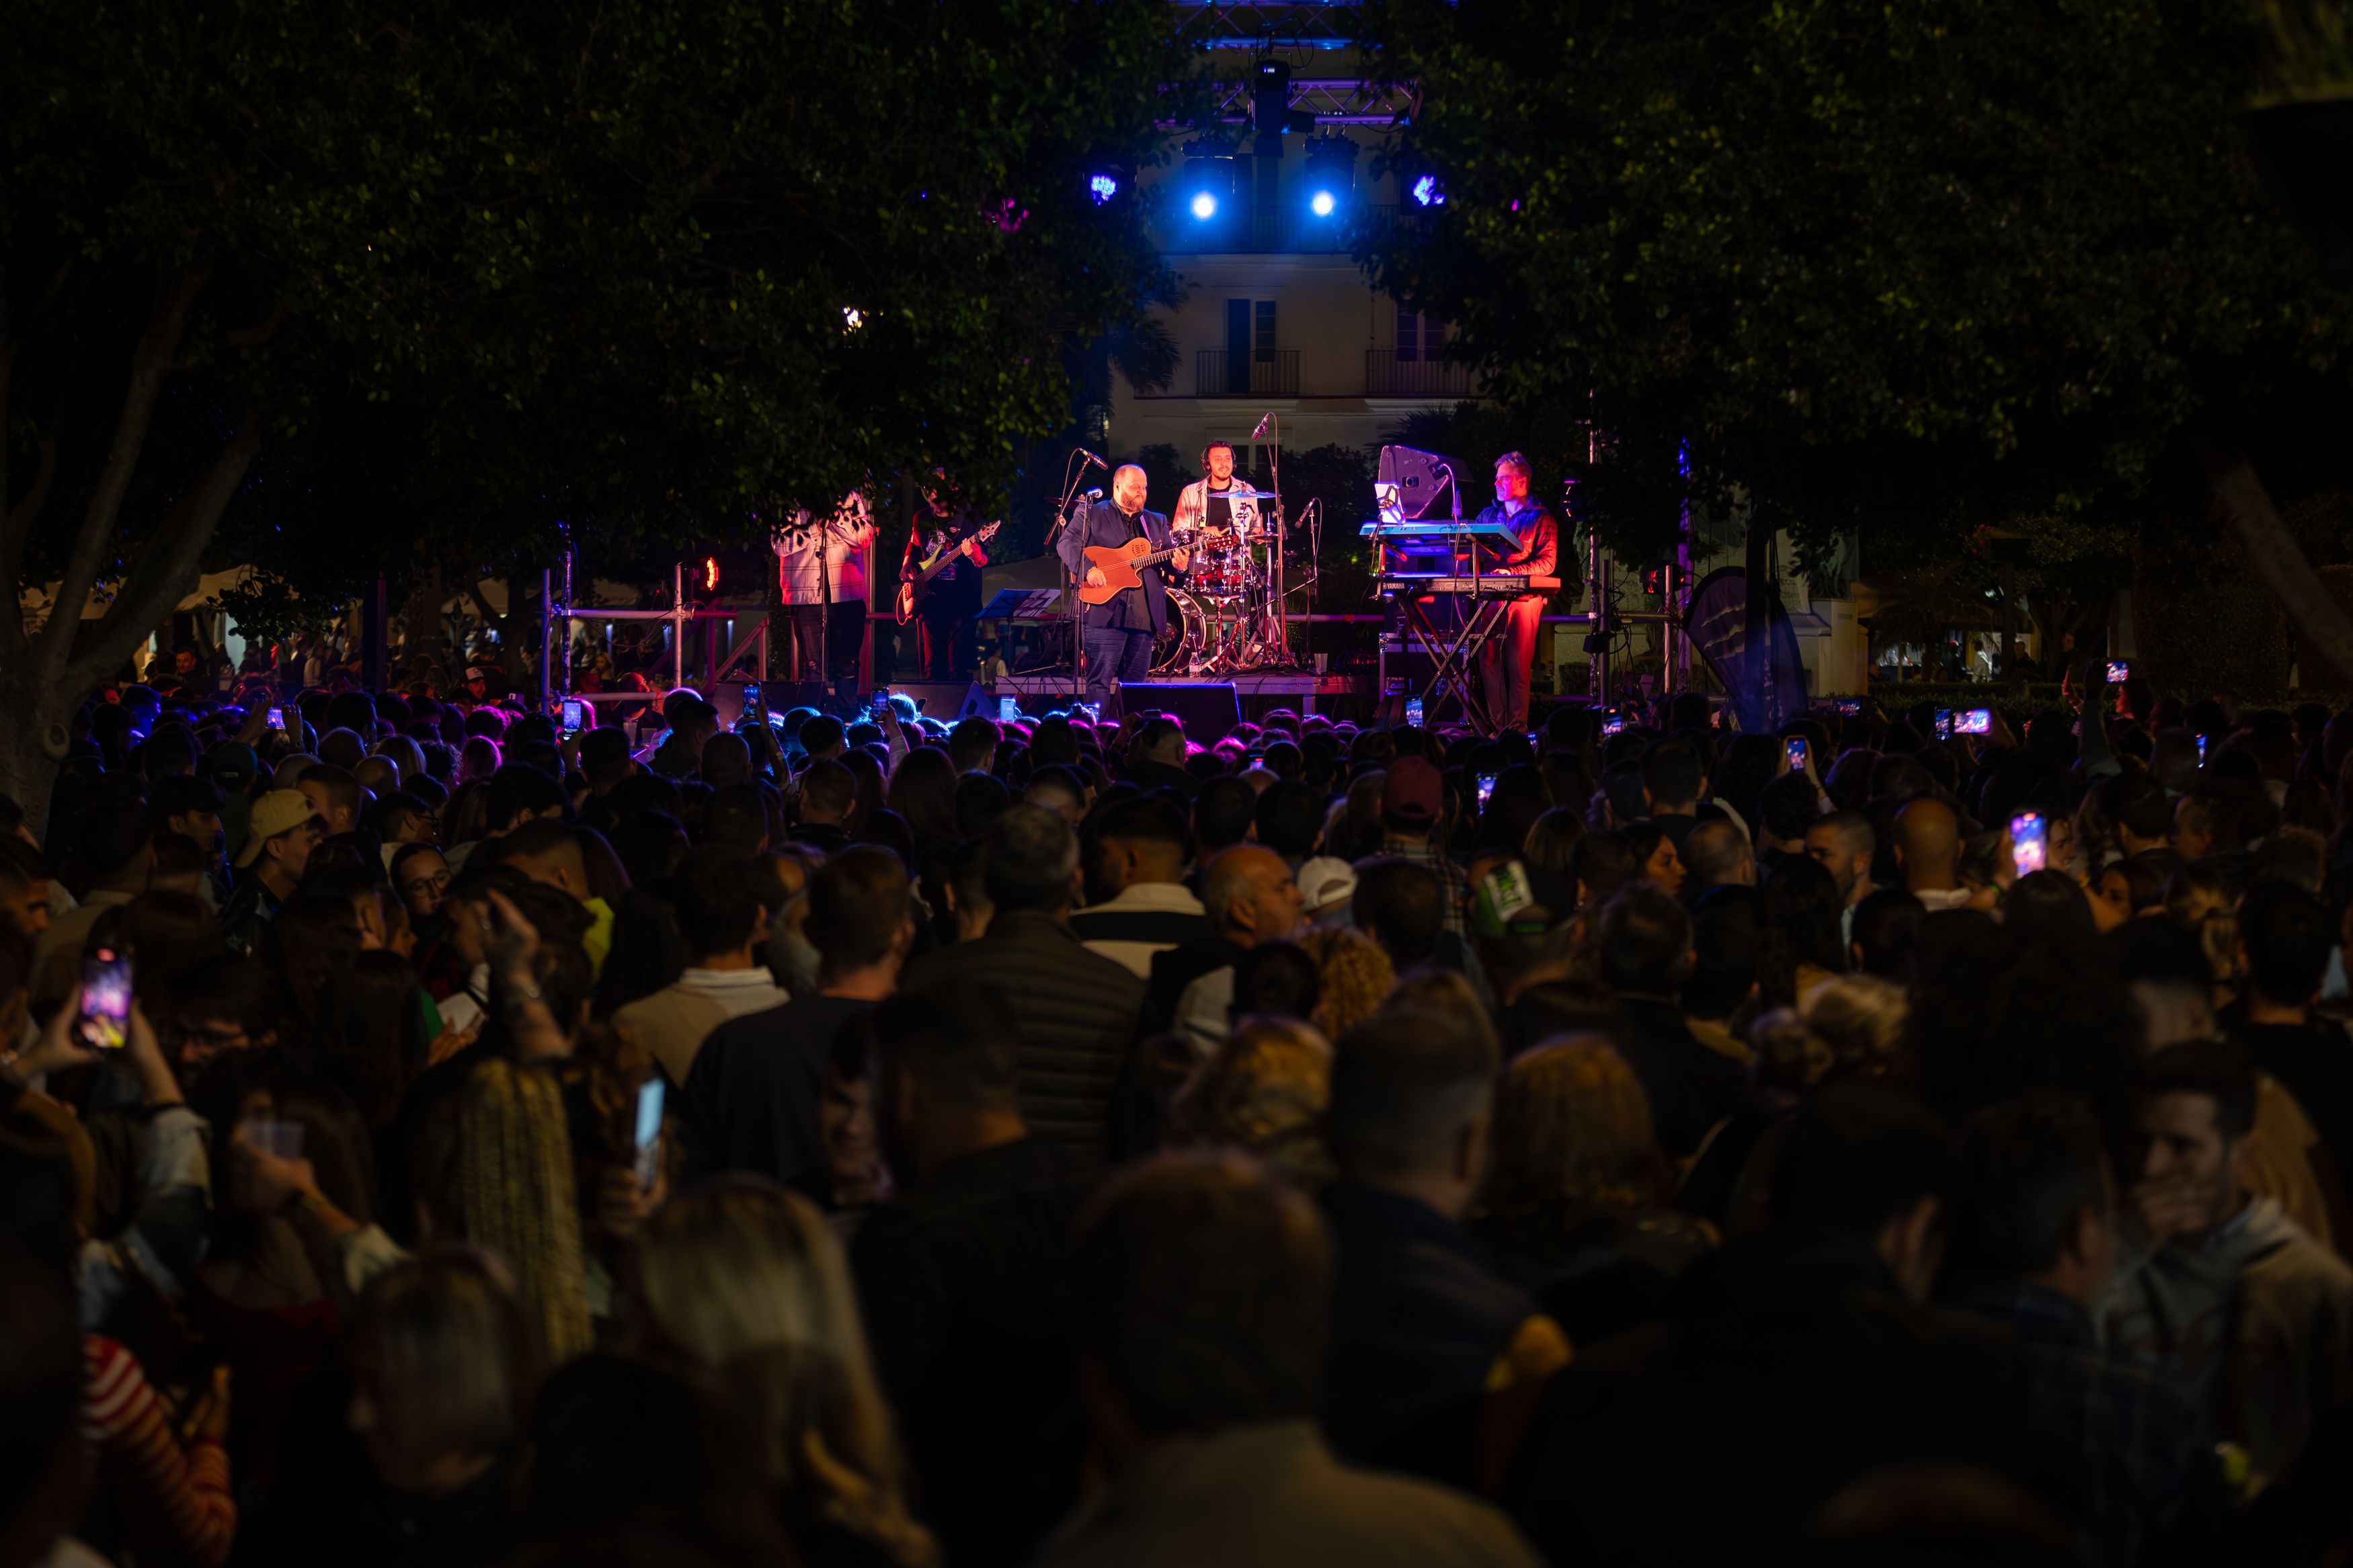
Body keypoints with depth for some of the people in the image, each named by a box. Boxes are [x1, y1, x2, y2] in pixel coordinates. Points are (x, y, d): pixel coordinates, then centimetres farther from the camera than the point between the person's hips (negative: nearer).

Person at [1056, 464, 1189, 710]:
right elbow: (1066, 543, -6)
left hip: (1145, 615, 5)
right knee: (1100, 681, -8)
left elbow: (1172, 558, 16)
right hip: (1105, 613, -5)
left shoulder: (1157, 523, 20)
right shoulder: (1092, 515, 5)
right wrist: (1088, 569, -22)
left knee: (1135, 684, 6)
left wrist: (1179, 564, -9)